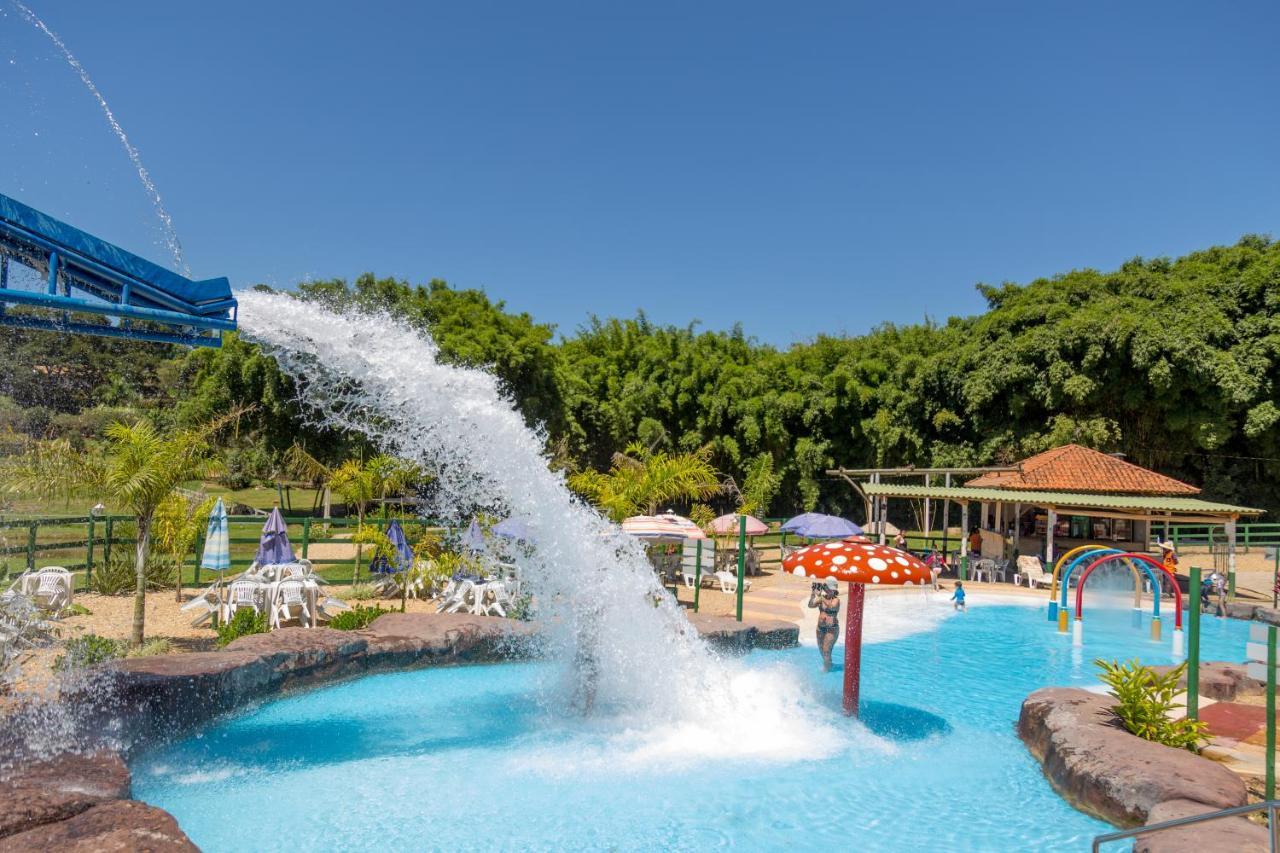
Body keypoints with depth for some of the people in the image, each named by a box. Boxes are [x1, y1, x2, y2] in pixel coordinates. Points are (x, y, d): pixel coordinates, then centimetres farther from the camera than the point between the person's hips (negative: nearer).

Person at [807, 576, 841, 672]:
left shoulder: (836, 600, -13)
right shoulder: (823, 598, 3)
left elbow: (831, 606, -34)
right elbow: (811, 605, -4)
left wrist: (820, 595, -36)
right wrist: (813, 594, -18)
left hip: (831, 629, -7)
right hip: (820, 628, 7)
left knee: (826, 651, -10)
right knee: (821, 649, 20)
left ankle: (827, 669, 2)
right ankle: (828, 664, 41)